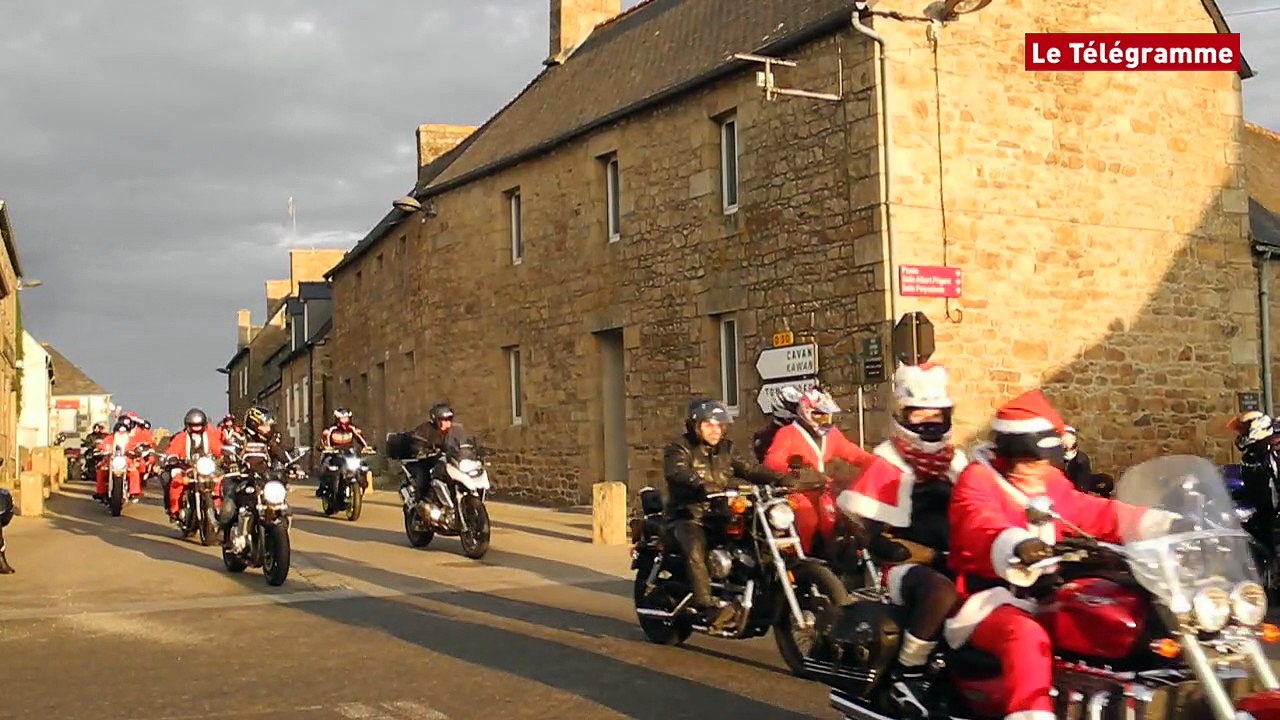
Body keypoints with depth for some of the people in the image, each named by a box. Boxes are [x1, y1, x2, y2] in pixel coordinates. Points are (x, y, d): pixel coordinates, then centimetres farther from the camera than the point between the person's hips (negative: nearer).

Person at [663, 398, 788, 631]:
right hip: (688, 516, -6)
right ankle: (707, 607, -39)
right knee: (695, 551, -33)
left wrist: (779, 479, -10)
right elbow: (677, 472, -23)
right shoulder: (679, 448, -2)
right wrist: (703, 485, -43)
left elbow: (748, 469, 8)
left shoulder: (725, 450, 18)